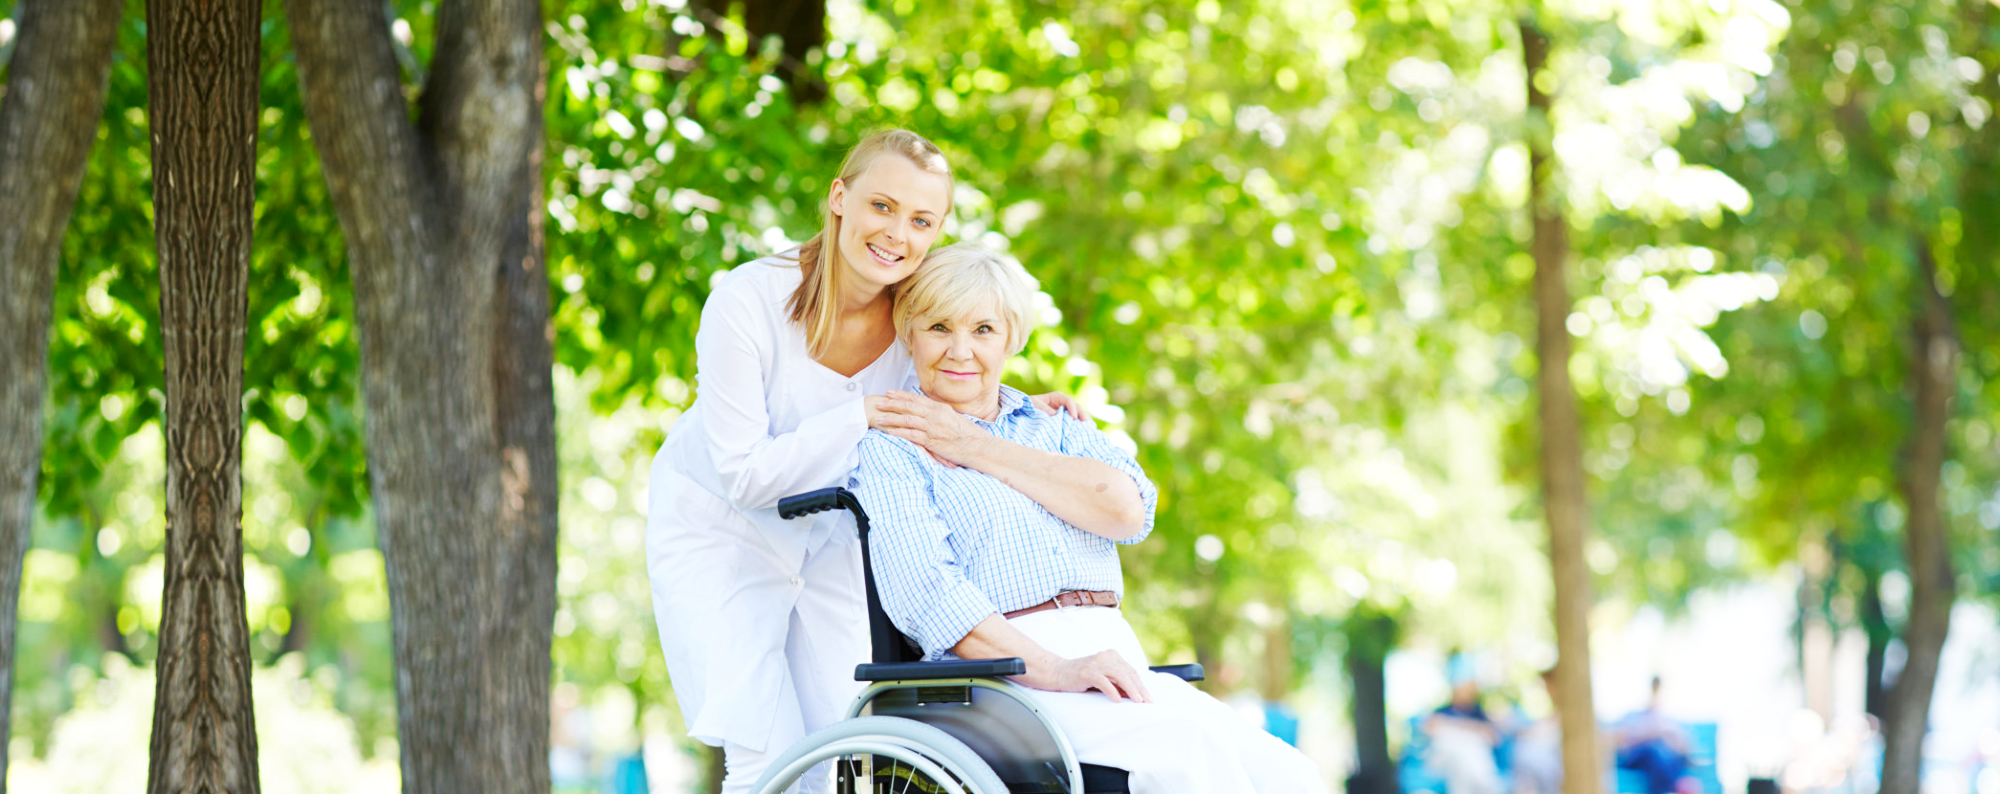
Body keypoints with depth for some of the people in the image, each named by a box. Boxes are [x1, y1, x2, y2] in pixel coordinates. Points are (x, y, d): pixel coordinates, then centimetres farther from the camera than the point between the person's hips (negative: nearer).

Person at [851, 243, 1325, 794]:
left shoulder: (1057, 429, 26)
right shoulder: (890, 451, 9)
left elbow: (1128, 509, 3)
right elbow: (922, 590, -9)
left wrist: (975, 448, 1)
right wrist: (1053, 671, -22)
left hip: (1119, 661, 5)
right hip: (1004, 679, -5)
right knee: (1192, 747, -32)